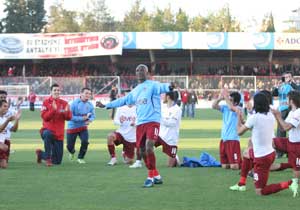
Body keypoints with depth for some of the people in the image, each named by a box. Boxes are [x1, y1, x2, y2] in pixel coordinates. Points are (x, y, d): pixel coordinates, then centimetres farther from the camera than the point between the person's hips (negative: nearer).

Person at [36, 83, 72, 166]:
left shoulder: (64, 103, 4)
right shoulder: (46, 102, -4)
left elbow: (69, 118, -2)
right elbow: (44, 117, -14)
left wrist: (66, 112, -23)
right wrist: (53, 110, -28)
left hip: (59, 134, 3)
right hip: (48, 130, -3)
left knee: (57, 161, 4)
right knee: (47, 134, -44)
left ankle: (41, 154, 34)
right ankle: (47, 158, -26)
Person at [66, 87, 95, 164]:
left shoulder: (90, 105, -7)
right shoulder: (74, 103, -20)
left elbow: (92, 115, 1)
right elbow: (70, 116, -23)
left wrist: (89, 120, -22)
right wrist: (82, 118, -27)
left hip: (83, 127, 2)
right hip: (72, 127, -2)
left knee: (85, 142, -21)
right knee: (69, 146, 5)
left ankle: (80, 158, 3)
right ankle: (72, 152, 46)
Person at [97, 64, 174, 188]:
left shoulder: (152, 85, -1)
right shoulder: (135, 91, 21)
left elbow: (161, 87, -23)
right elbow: (123, 100, 33)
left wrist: (169, 87, -47)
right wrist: (106, 105, 39)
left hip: (152, 121, -7)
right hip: (140, 123, 7)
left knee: (149, 147, -22)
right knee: (142, 151, 5)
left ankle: (151, 177, -10)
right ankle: (156, 176, 18)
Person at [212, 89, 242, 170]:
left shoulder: (238, 109, -8)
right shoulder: (225, 107, 10)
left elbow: (231, 108, -28)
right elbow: (214, 106, 3)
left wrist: (226, 97, -18)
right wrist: (220, 98, -10)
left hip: (233, 140, -6)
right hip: (223, 139, 6)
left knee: (234, 167, -12)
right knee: (225, 166, 6)